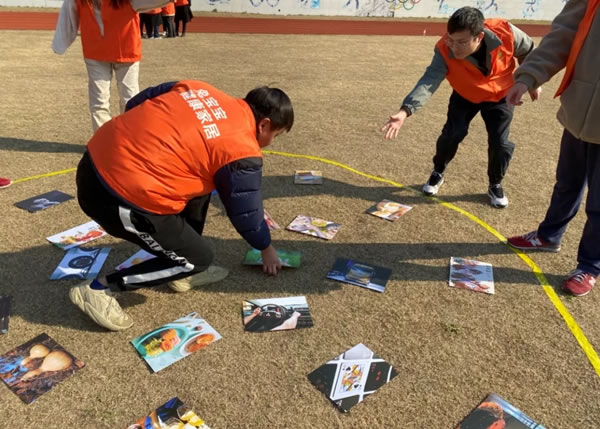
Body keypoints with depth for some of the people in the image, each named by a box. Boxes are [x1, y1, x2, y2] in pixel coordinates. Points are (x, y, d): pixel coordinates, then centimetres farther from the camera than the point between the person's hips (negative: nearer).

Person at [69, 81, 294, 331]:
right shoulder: (243, 153, -6)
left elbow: (135, 103, 17)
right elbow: (245, 214, 6)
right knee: (197, 259, 8)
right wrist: (266, 249, 24)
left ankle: (183, 273, 32)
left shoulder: (198, 88, 12)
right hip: (120, 195, -9)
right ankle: (98, 290, 10)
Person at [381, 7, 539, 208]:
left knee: (500, 143, -6)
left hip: (500, 96, 0)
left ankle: (495, 185, 20)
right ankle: (437, 173, 18)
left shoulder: (506, 33, -32)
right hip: (465, 95, 0)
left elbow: (528, 52, -10)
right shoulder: (445, 51, -34)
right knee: (451, 134, -12)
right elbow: (429, 82, -47)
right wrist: (405, 110, -64)